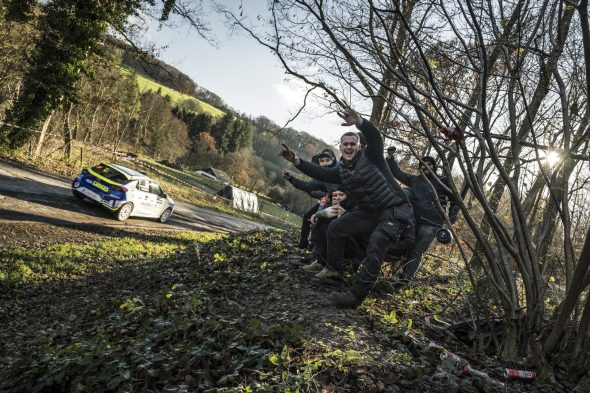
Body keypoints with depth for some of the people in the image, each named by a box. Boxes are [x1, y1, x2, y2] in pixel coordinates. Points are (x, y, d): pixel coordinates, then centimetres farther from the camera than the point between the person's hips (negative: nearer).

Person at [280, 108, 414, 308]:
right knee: (335, 228, 6)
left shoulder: (370, 156, -9)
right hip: (369, 212, 8)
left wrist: (359, 123, -50)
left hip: (396, 211, -7)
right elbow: (320, 173, 0)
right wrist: (297, 161, -12)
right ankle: (335, 276, 14)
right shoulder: (342, 170, 9)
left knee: (376, 246, -29)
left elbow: (375, 138, -29)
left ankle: (356, 295, -29)